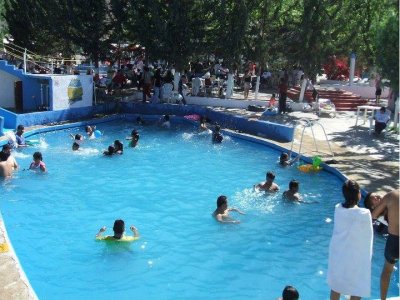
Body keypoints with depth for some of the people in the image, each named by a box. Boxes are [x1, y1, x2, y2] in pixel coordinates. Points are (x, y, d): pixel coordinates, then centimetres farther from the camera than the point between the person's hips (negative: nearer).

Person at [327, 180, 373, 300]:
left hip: (337, 253, 5)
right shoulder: (364, 213, -23)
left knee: (336, 285, 21)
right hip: (355, 257, -5)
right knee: (358, 289, 14)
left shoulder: (338, 208, -10)